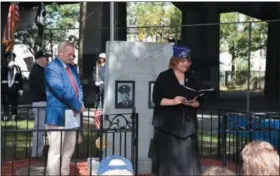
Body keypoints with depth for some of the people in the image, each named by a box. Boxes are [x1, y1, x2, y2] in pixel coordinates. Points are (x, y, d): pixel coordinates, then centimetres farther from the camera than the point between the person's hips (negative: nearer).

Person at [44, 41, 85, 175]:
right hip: (58, 115, -8)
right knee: (55, 151, -5)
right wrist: (78, 106, -14)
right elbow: (61, 91, -20)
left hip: (72, 115, 8)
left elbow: (78, 87, 17)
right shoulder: (52, 68, -11)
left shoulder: (72, 68, 16)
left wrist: (79, 104, -4)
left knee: (68, 151, 14)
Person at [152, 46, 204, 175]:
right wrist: (173, 101, -22)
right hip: (167, 124, -4)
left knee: (187, 158, -1)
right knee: (167, 158, -5)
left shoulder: (193, 79, 12)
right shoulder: (164, 77, -1)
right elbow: (156, 99, -8)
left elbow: (199, 101, 10)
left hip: (188, 124, 4)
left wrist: (191, 103, -12)